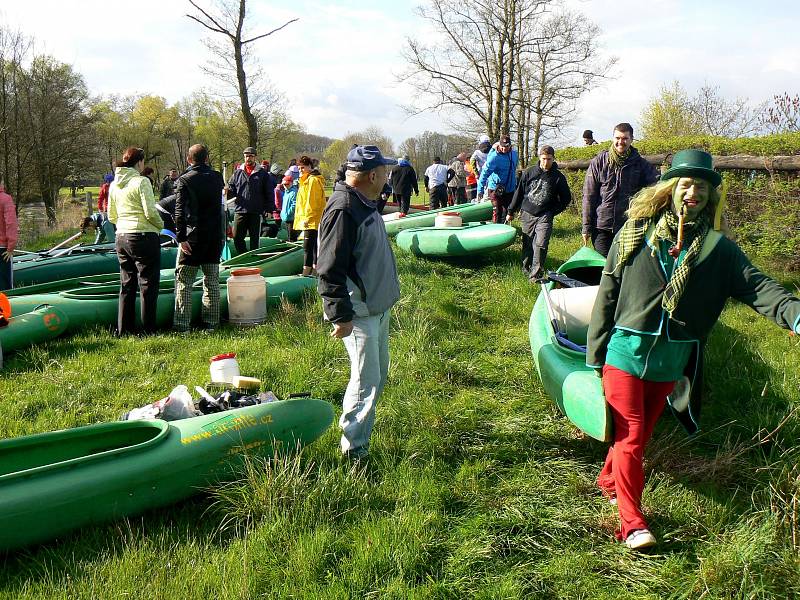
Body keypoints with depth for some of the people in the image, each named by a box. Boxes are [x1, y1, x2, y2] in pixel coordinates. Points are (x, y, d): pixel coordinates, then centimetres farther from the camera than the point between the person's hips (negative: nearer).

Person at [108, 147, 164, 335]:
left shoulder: (114, 185, 11)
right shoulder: (141, 181, -11)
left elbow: (111, 216, 15)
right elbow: (150, 212, -15)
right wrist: (160, 225, 2)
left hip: (121, 237, 7)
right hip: (143, 237, -7)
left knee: (126, 286, 14)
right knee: (148, 285, 2)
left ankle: (124, 330, 18)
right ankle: (148, 329, 5)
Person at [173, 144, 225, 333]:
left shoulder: (184, 180, -8)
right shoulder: (217, 178, 5)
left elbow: (180, 211, -14)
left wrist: (181, 237, -14)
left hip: (193, 237, -4)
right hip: (215, 236, 4)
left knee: (184, 282, 2)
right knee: (212, 280, 11)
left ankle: (182, 324, -1)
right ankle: (211, 322, 14)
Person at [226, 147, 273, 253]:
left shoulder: (262, 173, 4)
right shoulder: (238, 172, 9)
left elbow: (268, 193, 3)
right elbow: (231, 190, 10)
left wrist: (269, 209, -2)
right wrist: (227, 192, -14)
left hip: (256, 212, -2)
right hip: (240, 210, 2)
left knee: (254, 239, 6)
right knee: (237, 238, 1)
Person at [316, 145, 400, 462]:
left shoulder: (365, 204, 11)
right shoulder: (342, 210, -22)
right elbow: (330, 270, -25)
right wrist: (342, 316, -24)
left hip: (378, 307, 10)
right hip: (358, 314, -10)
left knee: (378, 374, 19)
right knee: (367, 379, -6)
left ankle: (362, 428, 35)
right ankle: (354, 448, 6)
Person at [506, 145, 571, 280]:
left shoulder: (558, 177, 0)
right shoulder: (529, 173, 2)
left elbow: (566, 198, 10)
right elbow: (519, 192, 10)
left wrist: (553, 211, 2)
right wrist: (511, 211, 13)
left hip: (544, 216, -2)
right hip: (527, 214, 2)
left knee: (540, 244, -15)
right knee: (527, 244, 10)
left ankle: (536, 275, -14)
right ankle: (526, 269, 28)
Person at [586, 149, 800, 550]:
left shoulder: (718, 249, 0)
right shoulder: (634, 235, -5)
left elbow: (758, 287, -12)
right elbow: (607, 295, -2)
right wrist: (596, 353, -2)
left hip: (669, 362, 3)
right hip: (625, 352, -3)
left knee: (641, 433, 16)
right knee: (631, 435, -1)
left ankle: (608, 482, 40)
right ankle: (632, 524, 6)